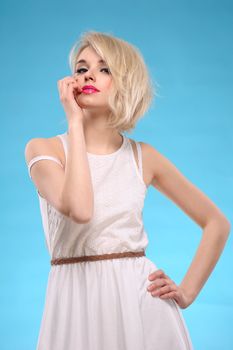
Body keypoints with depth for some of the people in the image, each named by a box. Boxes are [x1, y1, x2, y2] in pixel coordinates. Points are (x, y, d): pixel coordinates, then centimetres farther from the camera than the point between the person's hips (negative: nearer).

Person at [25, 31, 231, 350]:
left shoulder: (143, 156, 3)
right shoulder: (43, 149, -2)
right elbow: (79, 210, -23)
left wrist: (187, 292, 2)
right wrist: (74, 121, -15)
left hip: (140, 299, 1)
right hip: (75, 300, -1)